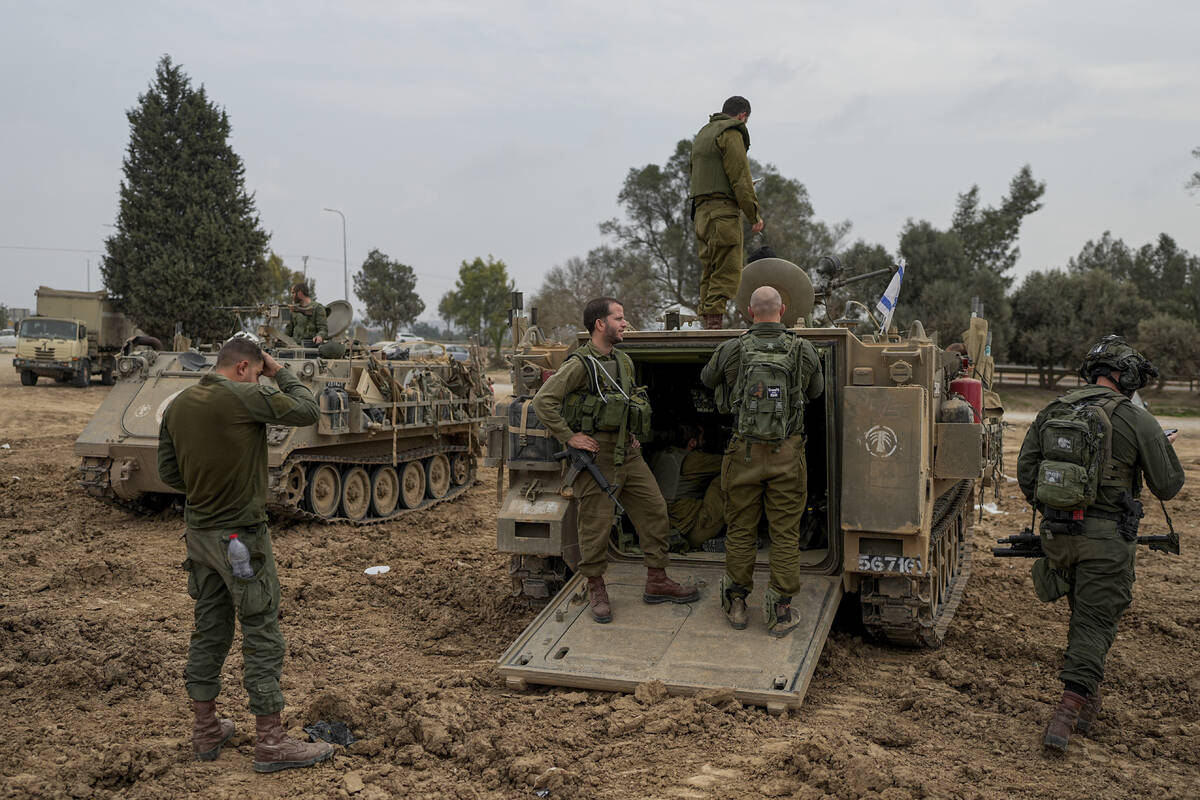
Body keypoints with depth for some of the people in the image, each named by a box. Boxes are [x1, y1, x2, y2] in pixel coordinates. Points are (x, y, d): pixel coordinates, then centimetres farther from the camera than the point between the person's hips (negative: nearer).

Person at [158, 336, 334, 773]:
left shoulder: (178, 405, 6)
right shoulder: (244, 397, -16)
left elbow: (168, 473, 12)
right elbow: (308, 410, -8)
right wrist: (280, 372, 3)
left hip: (200, 534, 7)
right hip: (242, 535, -7)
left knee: (208, 631, 16)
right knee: (262, 636, 0)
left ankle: (205, 731, 26)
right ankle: (271, 743, 6)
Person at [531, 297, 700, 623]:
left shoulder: (624, 362, 12)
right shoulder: (580, 365, -12)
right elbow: (543, 402, -19)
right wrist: (570, 437, -18)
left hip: (627, 453, 8)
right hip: (596, 455, -7)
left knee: (654, 511, 8)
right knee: (596, 524, 0)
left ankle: (657, 582, 19)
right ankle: (596, 589, 16)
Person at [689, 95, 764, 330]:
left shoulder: (702, 134, 24)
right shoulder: (731, 133, -4)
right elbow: (740, 177, -11)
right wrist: (754, 214, -8)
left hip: (701, 211, 9)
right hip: (722, 210, -9)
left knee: (710, 271, 9)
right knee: (727, 271, -11)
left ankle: (707, 323, 7)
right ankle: (714, 322, -18)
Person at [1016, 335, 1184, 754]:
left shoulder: (1051, 412, 6)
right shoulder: (1136, 420, -7)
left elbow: (1025, 473, 10)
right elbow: (1168, 485, -1)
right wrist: (1167, 449, 19)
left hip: (1057, 532, 5)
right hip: (1106, 539, -5)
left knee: (1085, 614, 22)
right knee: (1094, 623, 0)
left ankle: (1088, 699, 32)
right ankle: (1068, 711, -10)